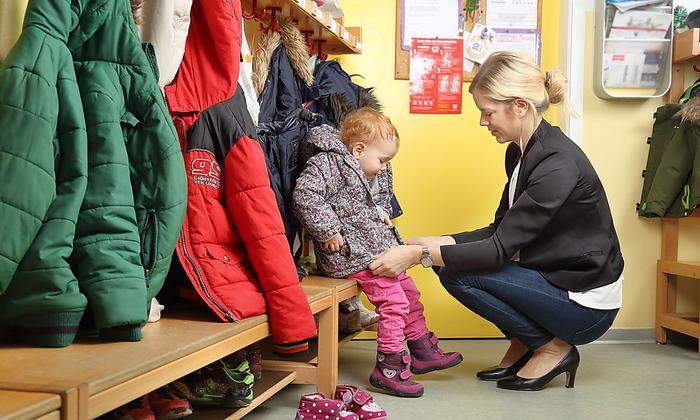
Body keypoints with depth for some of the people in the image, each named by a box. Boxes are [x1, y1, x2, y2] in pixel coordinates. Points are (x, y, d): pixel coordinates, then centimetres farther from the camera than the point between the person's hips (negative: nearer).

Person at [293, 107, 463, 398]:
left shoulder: (374, 176, 15)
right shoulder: (329, 163, -16)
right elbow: (304, 196, -28)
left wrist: (382, 215, 12)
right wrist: (329, 231, -27)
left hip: (379, 251, 10)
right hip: (352, 255, -10)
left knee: (409, 293, 16)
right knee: (394, 301, -11)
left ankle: (423, 351, 32)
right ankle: (388, 368, 2)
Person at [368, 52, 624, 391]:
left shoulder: (558, 164, -25)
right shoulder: (520, 152, 4)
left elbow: (500, 249, -26)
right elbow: (500, 231, 6)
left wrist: (419, 255, -24)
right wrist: (430, 243, -4)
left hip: (587, 305, -9)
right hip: (554, 277, 9)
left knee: (457, 272, -17)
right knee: (449, 259, 3)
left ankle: (553, 348, -2)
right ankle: (523, 346, 12)